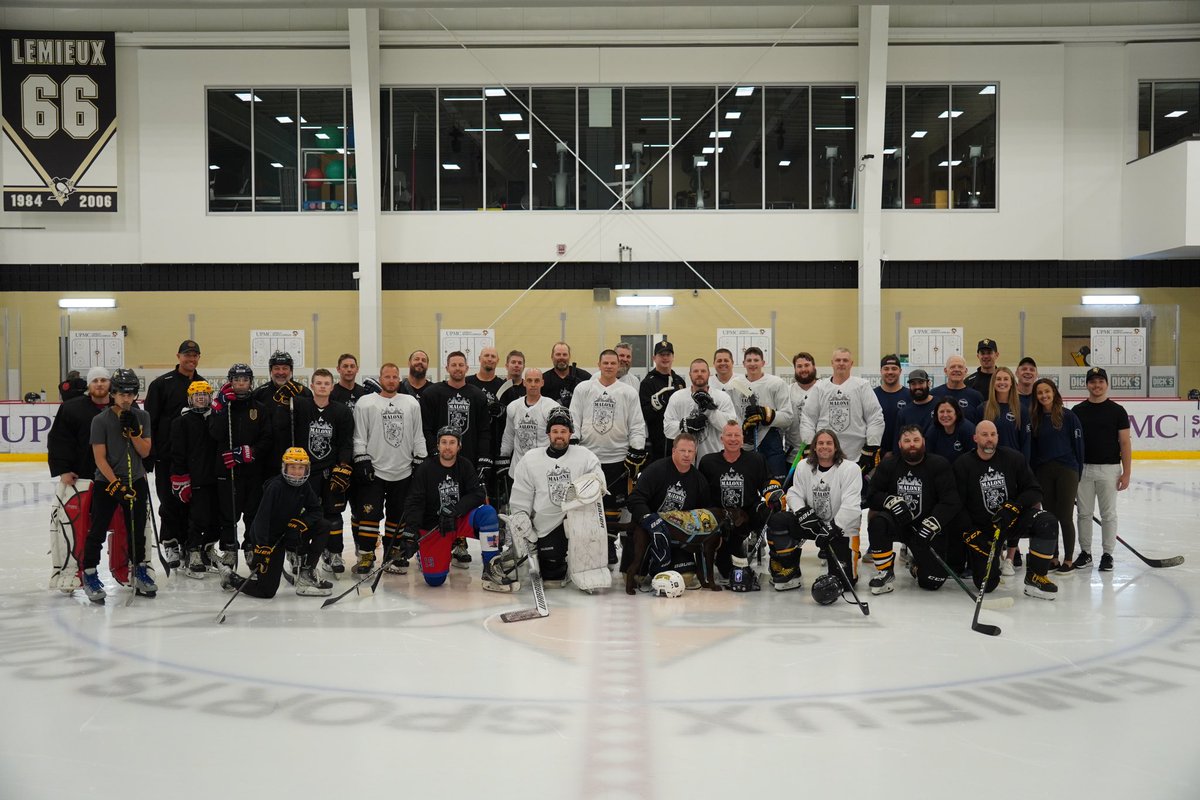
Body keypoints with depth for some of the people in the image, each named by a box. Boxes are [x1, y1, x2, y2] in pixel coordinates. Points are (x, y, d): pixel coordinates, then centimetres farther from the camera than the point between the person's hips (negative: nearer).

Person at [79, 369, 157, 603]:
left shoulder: (142, 417, 1)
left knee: (137, 530, 12)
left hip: (136, 481, 3)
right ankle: (90, 574, 10)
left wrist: (133, 429, -16)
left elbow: (145, 452, -2)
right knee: (98, 530, -2)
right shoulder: (101, 420, -10)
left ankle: (140, 570, 26)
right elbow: (100, 458, -12)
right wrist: (116, 484, -18)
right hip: (106, 481, -3)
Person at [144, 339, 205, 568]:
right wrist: (148, 454, -11)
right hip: (167, 454, -4)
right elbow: (150, 420, -6)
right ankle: (170, 543, 13)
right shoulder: (161, 384, -4)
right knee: (169, 501, 3)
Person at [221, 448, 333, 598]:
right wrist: (261, 548, -34)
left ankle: (306, 574, -5)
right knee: (266, 590, -10)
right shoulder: (276, 486, -23)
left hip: (288, 533, 7)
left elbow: (317, 510, 0)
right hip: (267, 537, -7)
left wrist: (303, 521, -21)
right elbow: (262, 518, -28)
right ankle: (230, 576, 18)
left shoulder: (304, 486, -2)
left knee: (321, 526, -12)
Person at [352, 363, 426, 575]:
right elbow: (359, 437, -1)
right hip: (374, 471, -3)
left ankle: (392, 555, 18)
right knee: (370, 514, -6)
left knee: (397, 516, 8)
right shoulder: (366, 403, 1)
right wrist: (362, 462, -9)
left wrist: (420, 463, 5)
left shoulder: (412, 403, 9)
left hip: (403, 472, 3)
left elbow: (418, 436, 11)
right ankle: (365, 557, 1)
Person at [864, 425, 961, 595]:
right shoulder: (888, 466, 1)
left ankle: (917, 564, 27)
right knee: (878, 521, -33)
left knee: (932, 581, -11)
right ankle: (885, 573, -15)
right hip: (898, 523, 2)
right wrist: (891, 501, -24)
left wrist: (932, 524, -28)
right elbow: (872, 495, -4)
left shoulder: (939, 465, -8)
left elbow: (951, 502, -14)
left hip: (928, 529, -1)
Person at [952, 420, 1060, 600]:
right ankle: (972, 558, 26)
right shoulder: (962, 466, -6)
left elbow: (1034, 491, -3)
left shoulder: (1013, 458, -3)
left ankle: (1035, 577, -13)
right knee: (986, 584, -11)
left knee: (1047, 523, -29)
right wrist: (970, 534, -17)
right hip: (981, 529, -2)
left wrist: (1014, 508, -20)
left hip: (1013, 519, 2)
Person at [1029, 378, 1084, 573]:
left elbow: (1078, 444, -3)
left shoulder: (1068, 416, -5)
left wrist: (1078, 473, -3)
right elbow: (1032, 449, 10)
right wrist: (1033, 475, 6)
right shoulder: (1034, 419, 7)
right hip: (1043, 472, 4)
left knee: (1065, 516, 0)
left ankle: (1068, 560, 10)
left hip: (1066, 470, -4)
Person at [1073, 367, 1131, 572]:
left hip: (1109, 469, -2)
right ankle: (1085, 553, 16)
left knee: (1108, 514, 4)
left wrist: (1126, 473, -5)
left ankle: (1107, 554, 13)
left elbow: (1125, 443, 0)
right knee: (1084, 513, 6)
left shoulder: (1117, 411, 0)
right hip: (1083, 468, 2)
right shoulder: (1078, 411, 5)